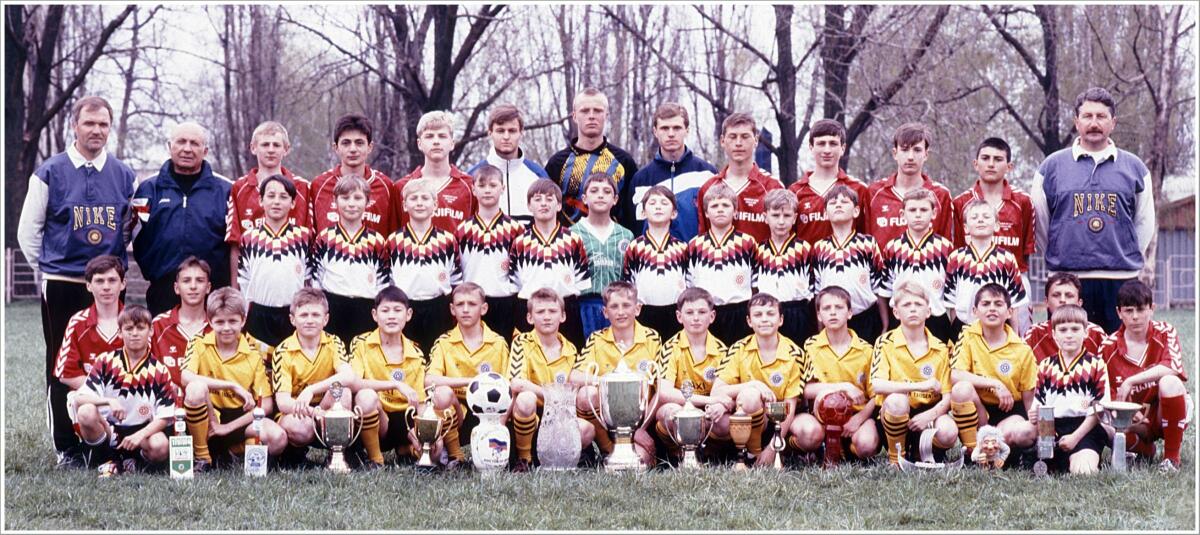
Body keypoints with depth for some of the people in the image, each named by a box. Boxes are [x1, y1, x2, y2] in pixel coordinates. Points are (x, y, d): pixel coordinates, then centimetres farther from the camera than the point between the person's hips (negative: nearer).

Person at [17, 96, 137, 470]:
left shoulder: (123, 175, 8)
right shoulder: (50, 172, 0)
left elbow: (131, 227, 18)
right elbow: (29, 231, 5)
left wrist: (117, 262, 11)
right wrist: (47, 271, 6)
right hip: (62, 285, -2)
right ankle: (65, 447, 8)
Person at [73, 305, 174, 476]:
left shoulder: (159, 371, -1)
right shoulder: (105, 361, -1)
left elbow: (164, 417, -4)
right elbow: (80, 398, -10)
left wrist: (140, 436, -22)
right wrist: (109, 401, -29)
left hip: (141, 430, 0)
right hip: (107, 429, 0)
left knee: (160, 446, -34)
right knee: (86, 412, -32)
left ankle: (135, 462, 2)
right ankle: (108, 460, -9)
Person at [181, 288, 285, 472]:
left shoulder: (253, 353, -1)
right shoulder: (199, 344, -5)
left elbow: (266, 405, -4)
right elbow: (185, 377, -27)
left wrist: (229, 427, -13)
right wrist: (232, 385, -30)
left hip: (238, 419, 2)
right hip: (207, 418, -2)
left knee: (277, 438, -28)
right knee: (197, 387, -34)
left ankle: (224, 450, 1)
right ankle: (201, 456, -17)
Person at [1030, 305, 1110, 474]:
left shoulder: (1096, 364, 4)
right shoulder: (1045, 366, 15)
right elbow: (1038, 403, 15)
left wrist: (1075, 437, -9)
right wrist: (1034, 415, -12)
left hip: (1085, 428, -3)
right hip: (1052, 427, 3)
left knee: (1083, 470, -28)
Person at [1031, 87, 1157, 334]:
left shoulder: (1134, 167, 11)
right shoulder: (1052, 166, 8)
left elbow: (1145, 222, 16)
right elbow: (1039, 221, 11)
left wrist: (1131, 259, 13)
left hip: (1121, 279, 1)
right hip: (1067, 280, -1)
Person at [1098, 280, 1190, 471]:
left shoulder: (1165, 332, -7)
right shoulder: (1108, 347, -3)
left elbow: (1174, 366, -27)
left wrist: (1131, 381, -29)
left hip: (1165, 413, -2)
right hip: (1135, 420, 2)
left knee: (1169, 381, -34)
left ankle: (1172, 456, -17)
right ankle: (1145, 448, 7)